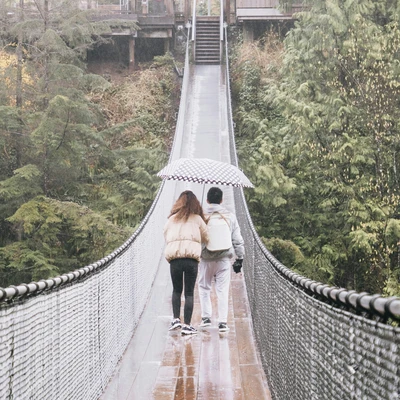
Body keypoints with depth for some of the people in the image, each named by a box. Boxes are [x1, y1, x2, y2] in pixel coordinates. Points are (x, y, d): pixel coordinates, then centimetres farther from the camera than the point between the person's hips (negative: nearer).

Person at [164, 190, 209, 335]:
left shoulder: (171, 220, 13)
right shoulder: (197, 219, 8)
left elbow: (166, 237, 15)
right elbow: (206, 238, 16)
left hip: (174, 259, 2)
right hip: (191, 259, -2)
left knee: (176, 290, 20)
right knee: (189, 292, 4)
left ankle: (176, 319, 9)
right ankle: (187, 326, 3)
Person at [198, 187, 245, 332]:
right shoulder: (230, 216, 3)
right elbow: (237, 240, 6)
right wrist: (240, 258, 12)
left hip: (205, 258, -1)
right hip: (224, 258, 1)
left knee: (204, 287, 15)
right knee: (223, 290, 3)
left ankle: (206, 317, 13)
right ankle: (223, 322, 1)